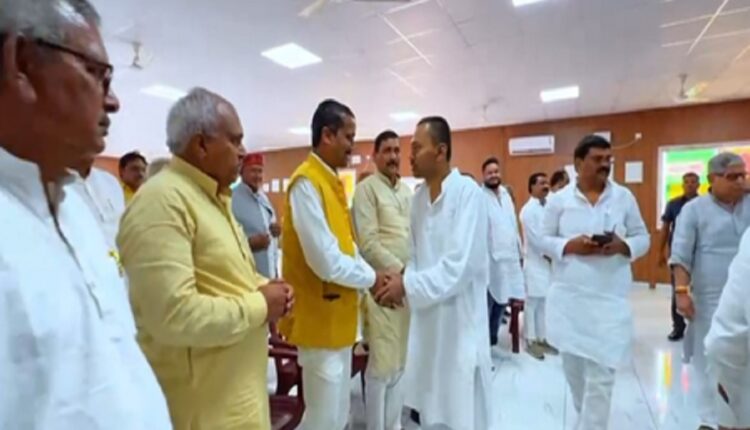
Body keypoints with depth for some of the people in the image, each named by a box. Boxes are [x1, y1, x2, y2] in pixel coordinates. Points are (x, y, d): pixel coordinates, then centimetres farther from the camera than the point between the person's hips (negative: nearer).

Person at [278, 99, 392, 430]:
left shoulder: (331, 180, 9)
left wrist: (372, 276, 1)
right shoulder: (306, 183, -20)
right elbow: (327, 261, -26)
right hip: (321, 320, -9)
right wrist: (371, 279, -11)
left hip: (339, 317, 9)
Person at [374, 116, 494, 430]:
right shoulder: (418, 197, 6)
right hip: (427, 316, 7)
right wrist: (403, 285, -6)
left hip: (459, 317, -6)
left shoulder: (468, 193, -16)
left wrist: (408, 286, -21)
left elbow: (460, 265, -23)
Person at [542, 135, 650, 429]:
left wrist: (622, 246, -14)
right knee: (572, 363, 16)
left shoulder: (624, 197, 3)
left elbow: (643, 238, 7)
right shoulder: (558, 199, 0)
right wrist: (571, 246, -16)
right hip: (567, 295, 1)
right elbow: (545, 240, 2)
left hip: (609, 296, 0)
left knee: (601, 371, -2)